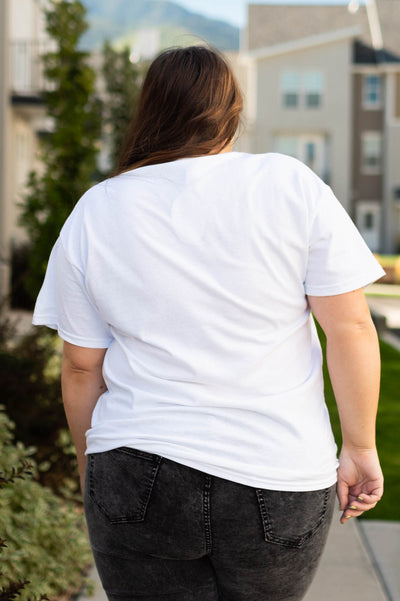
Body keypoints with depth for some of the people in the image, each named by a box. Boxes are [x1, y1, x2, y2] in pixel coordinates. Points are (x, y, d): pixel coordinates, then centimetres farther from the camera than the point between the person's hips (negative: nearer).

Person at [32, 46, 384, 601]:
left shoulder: (93, 215, 1)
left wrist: (94, 473, 17)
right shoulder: (291, 186, -4)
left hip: (139, 482, 1)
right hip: (278, 484, 0)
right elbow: (350, 327, -6)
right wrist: (360, 448, 3)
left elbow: (81, 368, 4)